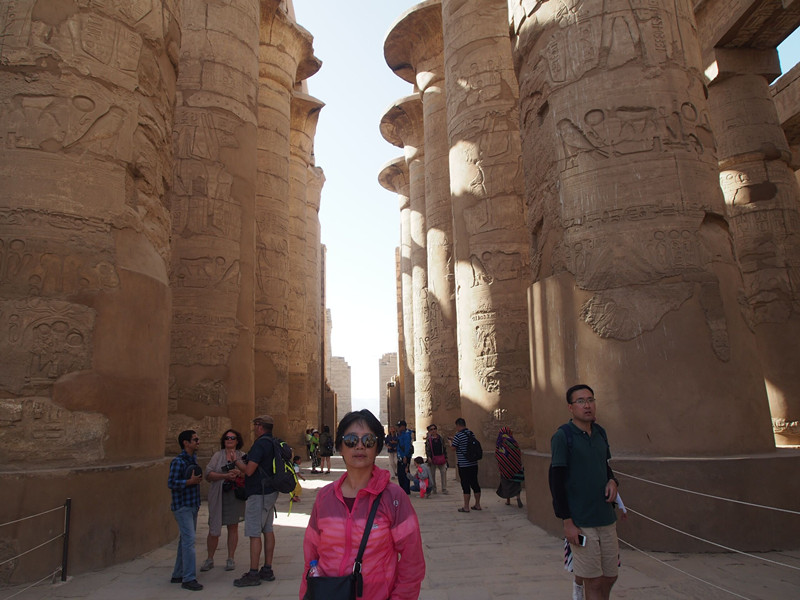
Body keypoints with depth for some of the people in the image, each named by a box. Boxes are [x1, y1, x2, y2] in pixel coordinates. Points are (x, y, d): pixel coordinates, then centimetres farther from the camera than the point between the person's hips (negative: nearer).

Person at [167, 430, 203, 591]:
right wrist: (190, 481, -22)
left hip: (192, 506, 9)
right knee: (189, 540, -10)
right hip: (182, 506, -9)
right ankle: (189, 578, -5)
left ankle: (178, 574, 25)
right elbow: (171, 483, -20)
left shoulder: (193, 459, 11)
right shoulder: (178, 461, -15)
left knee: (185, 541, 15)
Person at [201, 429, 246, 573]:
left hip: (235, 495, 1)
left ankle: (230, 559, 18)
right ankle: (209, 559, 17)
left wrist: (240, 473, -20)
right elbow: (208, 474, -6)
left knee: (233, 527, 6)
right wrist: (225, 476, -19)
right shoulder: (218, 455, 4)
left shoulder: (242, 456, 7)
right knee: (213, 528, 1)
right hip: (218, 496, -1)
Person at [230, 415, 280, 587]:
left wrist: (236, 461, -4)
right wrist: (245, 459, 21)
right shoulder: (274, 443, 11)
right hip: (270, 491, 10)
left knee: (254, 533, -4)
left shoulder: (260, 444, -18)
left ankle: (253, 574, 0)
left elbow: (249, 470, -21)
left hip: (259, 494, -10)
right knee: (268, 530, 12)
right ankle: (267, 570, 19)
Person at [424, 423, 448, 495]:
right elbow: (427, 449, -1)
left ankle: (444, 489, 7)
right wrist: (428, 457, -14)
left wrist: (446, 457, 8)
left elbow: (444, 448, 11)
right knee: (432, 474, 4)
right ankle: (433, 489, 15)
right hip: (433, 459, -1)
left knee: (443, 473, 0)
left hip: (441, 458, 1)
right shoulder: (428, 440, 2)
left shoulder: (441, 438, 7)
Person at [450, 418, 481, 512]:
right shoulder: (471, 433, 8)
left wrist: (451, 441, 12)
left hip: (463, 464, -7)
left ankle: (466, 507, 4)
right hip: (474, 463, 7)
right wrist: (454, 440, 24)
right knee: (474, 483, 12)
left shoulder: (458, 435, -14)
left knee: (465, 485, -1)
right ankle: (477, 505, 20)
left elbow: (453, 448, -8)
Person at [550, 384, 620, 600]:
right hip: (580, 522, -6)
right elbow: (556, 481, -11)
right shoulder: (562, 436, -11)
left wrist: (612, 481, -1)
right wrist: (567, 522, -13)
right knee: (594, 582, 2)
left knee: (610, 577, 13)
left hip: (606, 518, 6)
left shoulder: (600, 433, 8)